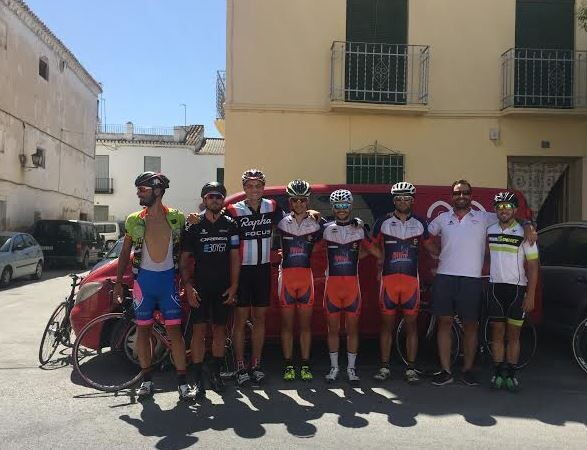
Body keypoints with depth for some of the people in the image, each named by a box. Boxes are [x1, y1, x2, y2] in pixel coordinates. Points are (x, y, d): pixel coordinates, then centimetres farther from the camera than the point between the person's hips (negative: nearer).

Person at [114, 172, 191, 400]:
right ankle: (146, 379, 21)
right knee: (143, 329, 8)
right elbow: (125, 252, 9)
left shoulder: (177, 218, -1)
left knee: (174, 330, -2)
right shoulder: (134, 220, 2)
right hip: (143, 279, 2)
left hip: (169, 278, -2)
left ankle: (182, 381, 5)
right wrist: (118, 283, 4)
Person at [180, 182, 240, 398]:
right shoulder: (193, 226, 0)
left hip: (223, 287, 2)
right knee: (199, 330, -3)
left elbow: (235, 257, 7)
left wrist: (233, 286, -1)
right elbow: (184, 259, 0)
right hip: (200, 287, -2)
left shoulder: (230, 225, 6)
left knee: (219, 329, 9)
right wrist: (188, 286, -10)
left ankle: (215, 373, 23)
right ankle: (197, 379, 3)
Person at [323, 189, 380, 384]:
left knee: (352, 328, 5)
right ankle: (334, 367, 18)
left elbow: (376, 252, 8)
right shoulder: (326, 229, 5)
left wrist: (354, 256, 2)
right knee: (333, 328, 6)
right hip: (332, 283, 0)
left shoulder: (360, 229, 5)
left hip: (352, 283, 0)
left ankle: (351, 368, 16)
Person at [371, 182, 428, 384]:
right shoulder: (383, 222, 3)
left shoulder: (420, 224, 7)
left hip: (412, 280, 1)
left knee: (411, 324, 5)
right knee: (387, 324, 5)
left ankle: (411, 369, 14)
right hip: (389, 278, -1)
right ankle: (384, 367, 14)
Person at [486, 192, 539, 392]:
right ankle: (498, 373, 11)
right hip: (495, 287, 3)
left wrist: (530, 296, -11)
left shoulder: (524, 233, -6)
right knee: (497, 333, 5)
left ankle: (511, 374, 12)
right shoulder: (489, 231, 5)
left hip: (517, 288, -3)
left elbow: (532, 266, -6)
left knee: (513, 334, 3)